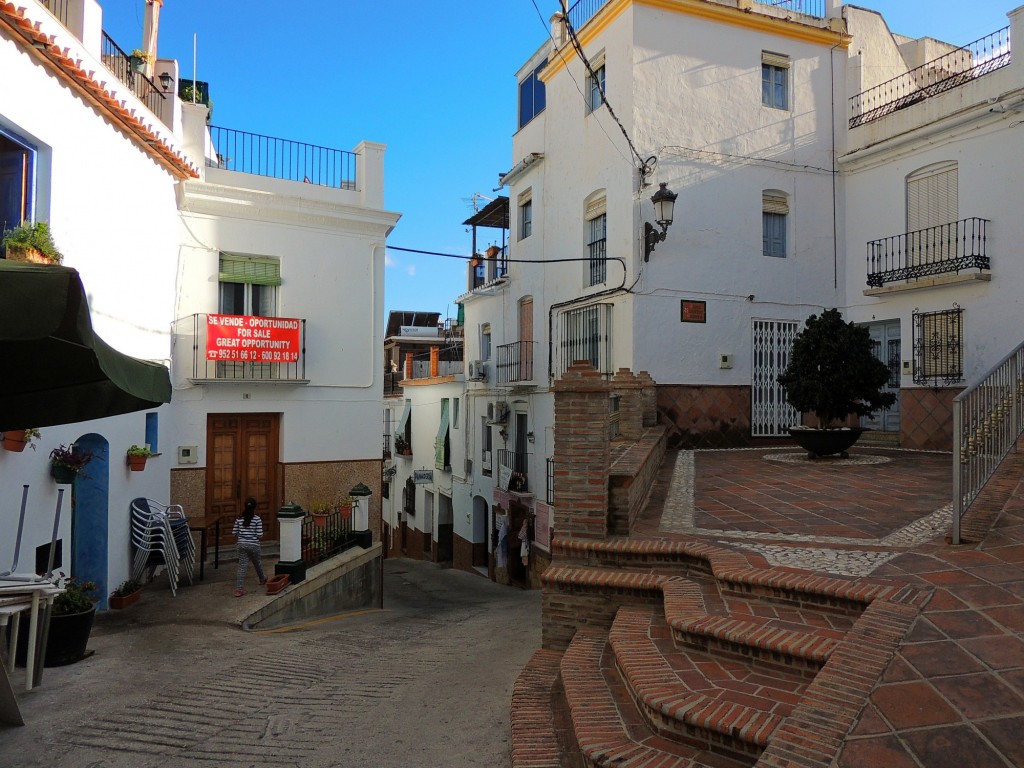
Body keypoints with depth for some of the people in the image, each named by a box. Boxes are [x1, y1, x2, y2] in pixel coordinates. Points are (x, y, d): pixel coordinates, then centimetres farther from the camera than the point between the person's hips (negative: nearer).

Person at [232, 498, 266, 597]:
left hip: (242, 545, 2)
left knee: (242, 566, 1)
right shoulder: (257, 519, -11)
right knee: (257, 563, 22)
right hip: (253, 545, -2)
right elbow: (259, 535, -13)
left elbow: (234, 532, 2)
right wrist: (259, 536, 10)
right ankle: (262, 579, 46)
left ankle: (239, 589, -6)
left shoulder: (239, 519, -1)